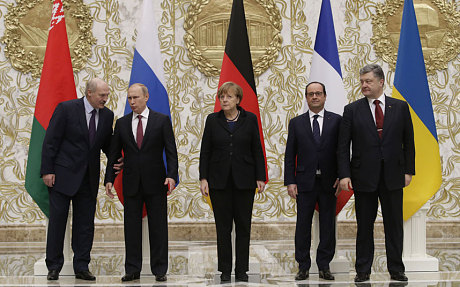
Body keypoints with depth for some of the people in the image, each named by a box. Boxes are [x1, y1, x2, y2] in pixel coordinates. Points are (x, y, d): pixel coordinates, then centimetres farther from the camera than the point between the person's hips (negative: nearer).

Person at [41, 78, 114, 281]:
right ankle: (54, 267, 10)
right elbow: (51, 141, -8)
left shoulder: (107, 115, 5)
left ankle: (81, 267, 13)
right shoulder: (66, 109, -9)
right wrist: (47, 170, -12)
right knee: (57, 219, 1)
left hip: (89, 177, 4)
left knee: (85, 222, 6)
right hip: (63, 174, -4)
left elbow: (107, 143, 15)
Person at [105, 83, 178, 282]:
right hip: (131, 182, 2)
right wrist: (109, 179, 3)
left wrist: (172, 175, -13)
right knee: (131, 227, 4)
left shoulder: (162, 120, 2)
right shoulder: (122, 123, 9)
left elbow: (171, 151, -1)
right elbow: (114, 154, 11)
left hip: (155, 182, -2)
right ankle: (132, 270, 11)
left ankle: (160, 270, 8)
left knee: (158, 227, 1)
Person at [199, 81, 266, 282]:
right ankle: (225, 270, 10)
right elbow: (205, 151, 5)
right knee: (223, 226, 3)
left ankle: (242, 269, 10)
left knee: (243, 226, 2)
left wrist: (260, 177, -1)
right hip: (219, 180, 0)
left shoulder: (250, 119, 3)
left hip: (244, 179, 0)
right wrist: (203, 178, -3)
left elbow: (257, 150, 4)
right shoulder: (213, 120, 5)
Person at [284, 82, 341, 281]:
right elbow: (290, 154, 6)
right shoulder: (296, 123, 8)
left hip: (329, 182, 0)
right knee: (303, 225, 2)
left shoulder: (336, 121, 5)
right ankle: (303, 267, 11)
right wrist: (290, 181, -2)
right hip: (305, 182, 0)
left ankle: (324, 266, 12)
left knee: (328, 225, 4)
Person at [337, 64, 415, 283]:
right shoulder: (352, 110, 2)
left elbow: (408, 142, 8)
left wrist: (408, 170, 2)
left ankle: (396, 270, 14)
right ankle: (363, 270, 14)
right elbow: (343, 147, 0)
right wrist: (344, 175, -9)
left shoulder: (400, 107, 5)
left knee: (394, 224, 5)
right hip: (364, 177, -1)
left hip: (393, 176, 1)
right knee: (364, 226, 6)